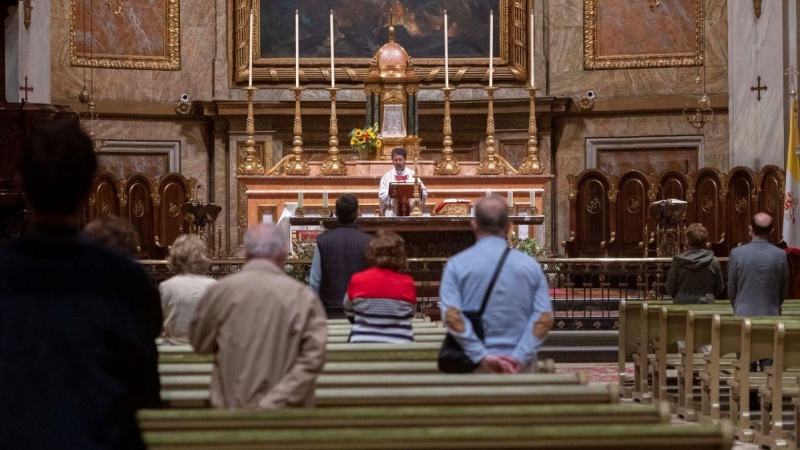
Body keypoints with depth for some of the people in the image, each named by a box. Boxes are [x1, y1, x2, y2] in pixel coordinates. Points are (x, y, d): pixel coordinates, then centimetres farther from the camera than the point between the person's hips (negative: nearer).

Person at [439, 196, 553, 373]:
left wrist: (483, 357, -13)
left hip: (475, 366, -2)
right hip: (521, 366, 2)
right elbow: (544, 319, -4)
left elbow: (451, 317, -12)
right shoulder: (530, 265, 5)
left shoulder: (457, 265, -1)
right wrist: (519, 358, -10)